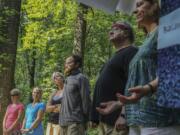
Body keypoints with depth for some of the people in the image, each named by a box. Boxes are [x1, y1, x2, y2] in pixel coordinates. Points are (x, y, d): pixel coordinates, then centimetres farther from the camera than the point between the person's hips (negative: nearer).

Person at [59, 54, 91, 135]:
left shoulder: (81, 78, -3)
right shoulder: (67, 80, 21)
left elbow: (86, 100, -7)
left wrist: (84, 121, -8)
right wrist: (62, 119, 14)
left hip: (75, 122, -8)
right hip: (64, 122, 8)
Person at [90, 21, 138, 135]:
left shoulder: (131, 52, -6)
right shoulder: (117, 56, 24)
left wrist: (124, 115, -27)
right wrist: (96, 116, 21)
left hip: (117, 119, -10)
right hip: (106, 118, 10)